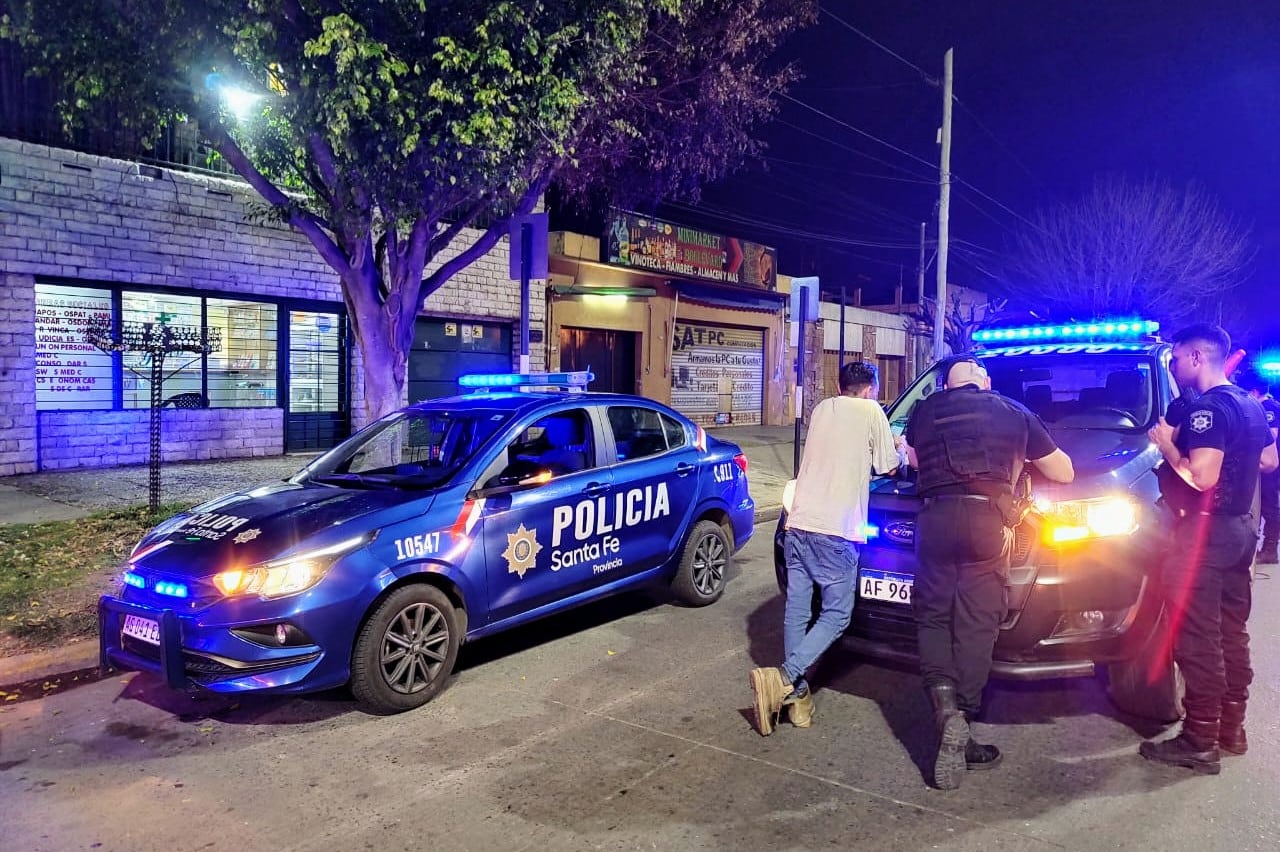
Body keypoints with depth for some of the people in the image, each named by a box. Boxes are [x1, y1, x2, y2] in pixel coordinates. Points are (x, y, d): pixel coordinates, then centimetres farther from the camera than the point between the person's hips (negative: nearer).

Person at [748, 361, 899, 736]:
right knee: (836, 615, 3)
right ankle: (783, 678, -12)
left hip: (799, 523, 6)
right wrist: (899, 448, 29)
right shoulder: (871, 412, 2)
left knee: (796, 611, 9)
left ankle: (796, 695, 13)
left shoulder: (821, 409, 17)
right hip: (836, 530, -6)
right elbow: (888, 467, 9)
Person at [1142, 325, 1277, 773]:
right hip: (1240, 529, 10)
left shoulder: (1208, 409, -19)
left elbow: (1202, 478, -26)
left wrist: (1167, 445, -13)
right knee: (1231, 634, 16)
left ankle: (1200, 741, 1)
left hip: (1206, 531, -10)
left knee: (1198, 639, -5)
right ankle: (1231, 729, 27)